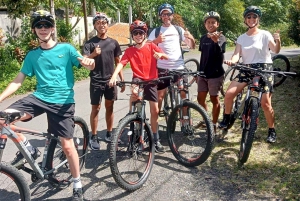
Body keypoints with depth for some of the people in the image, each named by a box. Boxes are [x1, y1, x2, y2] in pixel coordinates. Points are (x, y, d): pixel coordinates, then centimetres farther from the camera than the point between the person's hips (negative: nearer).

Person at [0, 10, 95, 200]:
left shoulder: (66, 48, 1)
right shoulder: (32, 55, 8)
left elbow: (87, 65, -7)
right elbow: (18, 80, 7)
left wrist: (89, 61, -33)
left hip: (63, 101, -3)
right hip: (39, 97, 3)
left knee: (67, 145, -2)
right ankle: (28, 148, 6)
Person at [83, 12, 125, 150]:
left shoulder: (113, 42, 6)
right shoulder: (90, 43, -4)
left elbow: (118, 62, 10)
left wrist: (122, 80, 6)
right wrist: (93, 54, -36)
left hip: (110, 80, 3)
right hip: (96, 81, -3)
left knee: (109, 107, 10)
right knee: (96, 108, 1)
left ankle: (109, 134, 22)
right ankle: (94, 137, 11)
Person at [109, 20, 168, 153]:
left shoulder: (151, 46, 1)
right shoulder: (129, 51, 0)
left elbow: (166, 57, -4)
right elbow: (121, 64, -13)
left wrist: (160, 54, -28)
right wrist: (114, 76, -31)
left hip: (151, 80, 1)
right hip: (138, 78, -1)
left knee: (155, 111, 3)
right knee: (135, 91, -39)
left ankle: (156, 140, 19)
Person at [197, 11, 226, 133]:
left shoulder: (221, 37, -8)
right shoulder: (203, 38, 8)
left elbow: (220, 52, -28)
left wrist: (216, 41, -48)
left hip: (215, 74, -5)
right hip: (203, 73, 6)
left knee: (214, 99, 1)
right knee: (200, 98, 7)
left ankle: (214, 125, 14)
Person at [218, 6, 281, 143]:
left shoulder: (265, 34, -2)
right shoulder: (241, 38, 9)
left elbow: (276, 51, -14)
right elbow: (237, 54, -3)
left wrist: (278, 41, -36)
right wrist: (232, 61, -27)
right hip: (246, 70, 3)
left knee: (265, 103, -10)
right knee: (229, 94, -14)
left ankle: (272, 131, 10)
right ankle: (226, 120, 9)